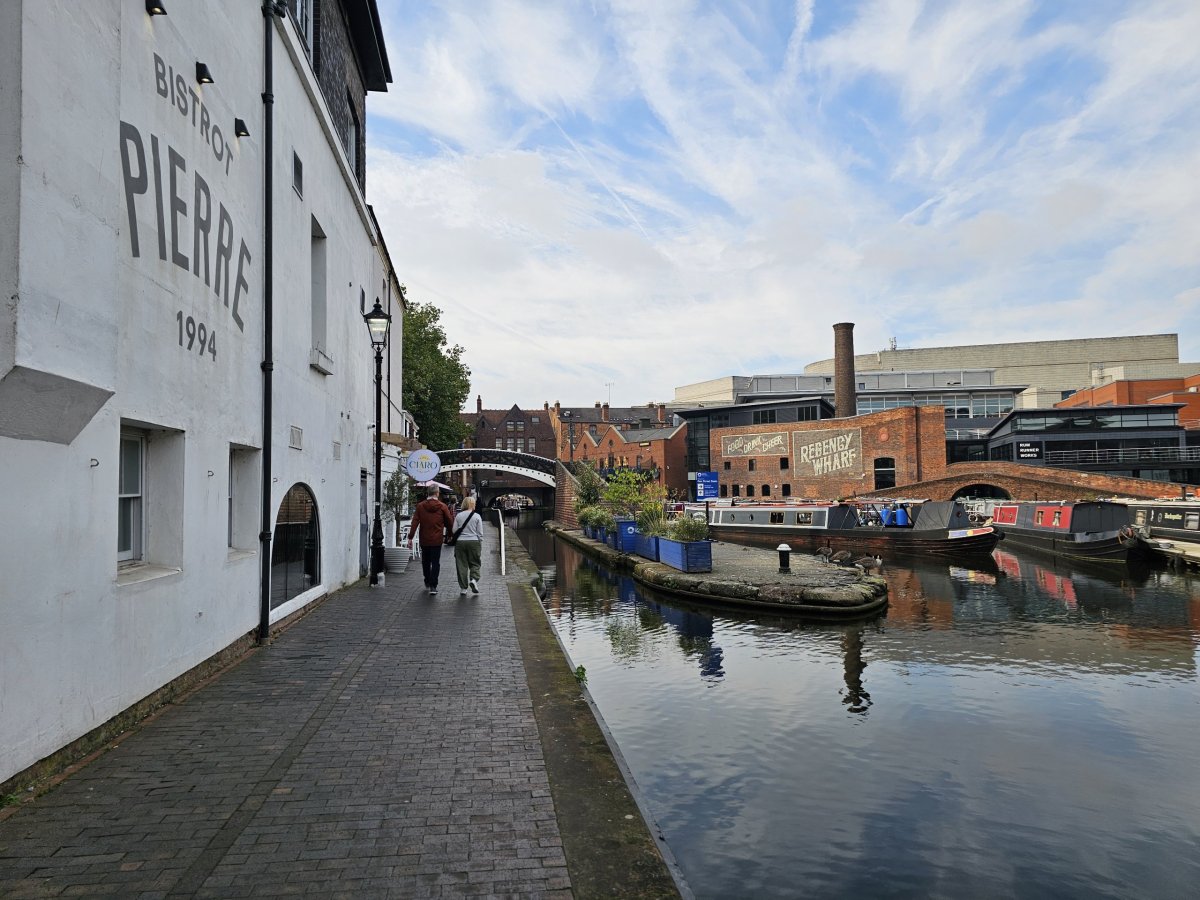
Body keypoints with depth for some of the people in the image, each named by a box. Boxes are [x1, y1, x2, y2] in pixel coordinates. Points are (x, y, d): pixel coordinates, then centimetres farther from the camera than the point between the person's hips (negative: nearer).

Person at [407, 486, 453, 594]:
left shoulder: (420, 506, -2)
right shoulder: (442, 506, -5)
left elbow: (414, 523, -7)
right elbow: (450, 523, -1)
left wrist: (410, 538, -6)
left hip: (424, 540, 2)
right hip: (437, 540, -2)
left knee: (425, 562, 18)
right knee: (436, 563, 3)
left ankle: (427, 583, 29)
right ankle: (433, 586, -3)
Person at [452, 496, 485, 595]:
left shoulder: (458, 516, 0)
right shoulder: (477, 516, -4)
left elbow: (454, 531, 2)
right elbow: (480, 533, -1)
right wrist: (481, 546, 7)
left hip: (460, 542, 1)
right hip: (474, 542, -1)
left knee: (461, 564, 7)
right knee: (475, 563, 12)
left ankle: (463, 588, 10)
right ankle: (474, 579, -12)